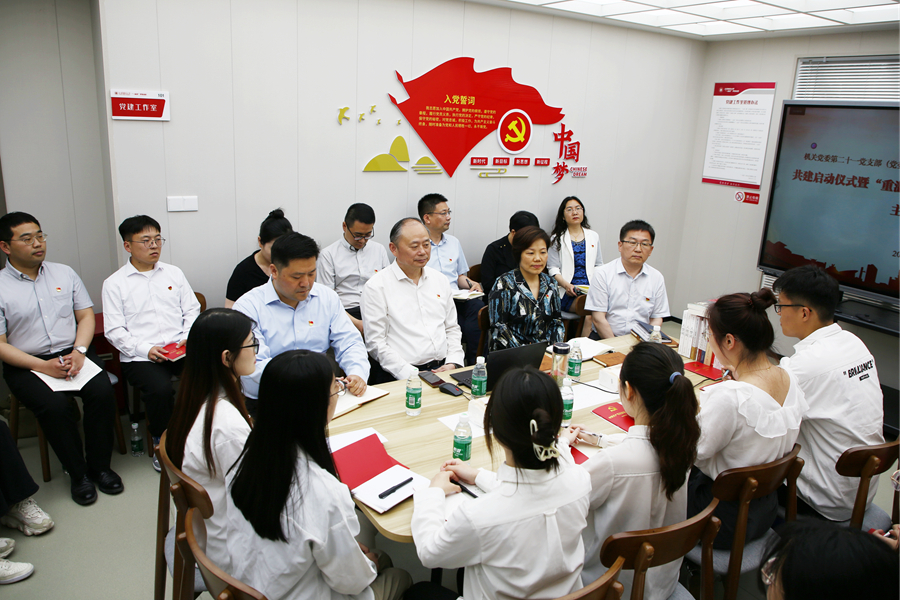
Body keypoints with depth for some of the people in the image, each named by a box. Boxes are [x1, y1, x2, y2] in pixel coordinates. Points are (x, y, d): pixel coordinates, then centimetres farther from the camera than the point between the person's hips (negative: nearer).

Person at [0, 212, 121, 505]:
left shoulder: (64, 273, 11)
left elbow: (87, 316, 10)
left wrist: (79, 351, -9)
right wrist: (43, 366, -17)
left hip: (73, 352, 3)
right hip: (27, 365, -2)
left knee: (103, 392, -25)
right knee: (54, 406, -30)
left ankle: (100, 466, -6)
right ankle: (78, 474, -8)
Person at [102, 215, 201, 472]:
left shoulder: (174, 273, 17)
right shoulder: (114, 283, 6)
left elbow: (192, 310, 14)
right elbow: (114, 330, -1)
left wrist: (189, 338, -5)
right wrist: (146, 349, -15)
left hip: (180, 350, 3)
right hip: (138, 356, -2)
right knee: (160, 389, -32)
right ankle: (162, 443, -6)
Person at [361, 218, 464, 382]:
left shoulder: (439, 280, 17)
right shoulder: (376, 287, -2)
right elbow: (375, 343, -6)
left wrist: (453, 363, 3)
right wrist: (412, 375, -13)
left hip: (443, 369, 6)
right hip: (399, 376, -5)